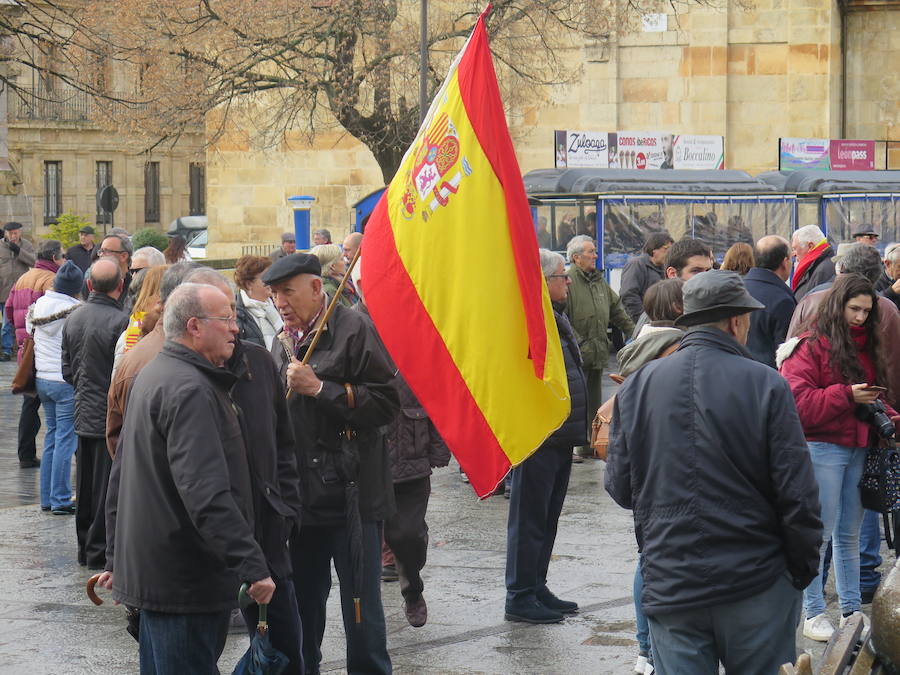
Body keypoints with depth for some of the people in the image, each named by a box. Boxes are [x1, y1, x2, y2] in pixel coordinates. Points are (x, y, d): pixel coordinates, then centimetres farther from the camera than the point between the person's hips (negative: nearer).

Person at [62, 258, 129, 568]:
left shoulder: (73, 319, 4)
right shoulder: (120, 321, -19)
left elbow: (68, 371, 12)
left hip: (84, 414, 7)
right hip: (111, 417, -7)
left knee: (86, 487, 16)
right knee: (107, 489, 1)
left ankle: (85, 548, 24)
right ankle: (99, 551, 4)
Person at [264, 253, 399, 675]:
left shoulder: (354, 331, -8)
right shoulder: (283, 343, 15)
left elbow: (386, 402, -16)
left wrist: (320, 389, -17)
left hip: (349, 494, -7)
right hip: (302, 494, 7)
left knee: (360, 603, -1)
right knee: (303, 600, 13)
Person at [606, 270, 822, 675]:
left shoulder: (637, 387, 0)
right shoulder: (766, 386, -9)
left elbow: (620, 488, 5)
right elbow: (797, 494, -9)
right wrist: (803, 570, 4)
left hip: (669, 588, 2)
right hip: (757, 587, -2)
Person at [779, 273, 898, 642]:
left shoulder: (866, 347, 15)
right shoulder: (809, 346, -9)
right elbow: (798, 403, -17)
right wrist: (847, 395, -21)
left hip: (858, 448, 7)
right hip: (822, 448, -7)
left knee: (850, 533, 13)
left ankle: (851, 610, 20)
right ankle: (813, 613, 5)